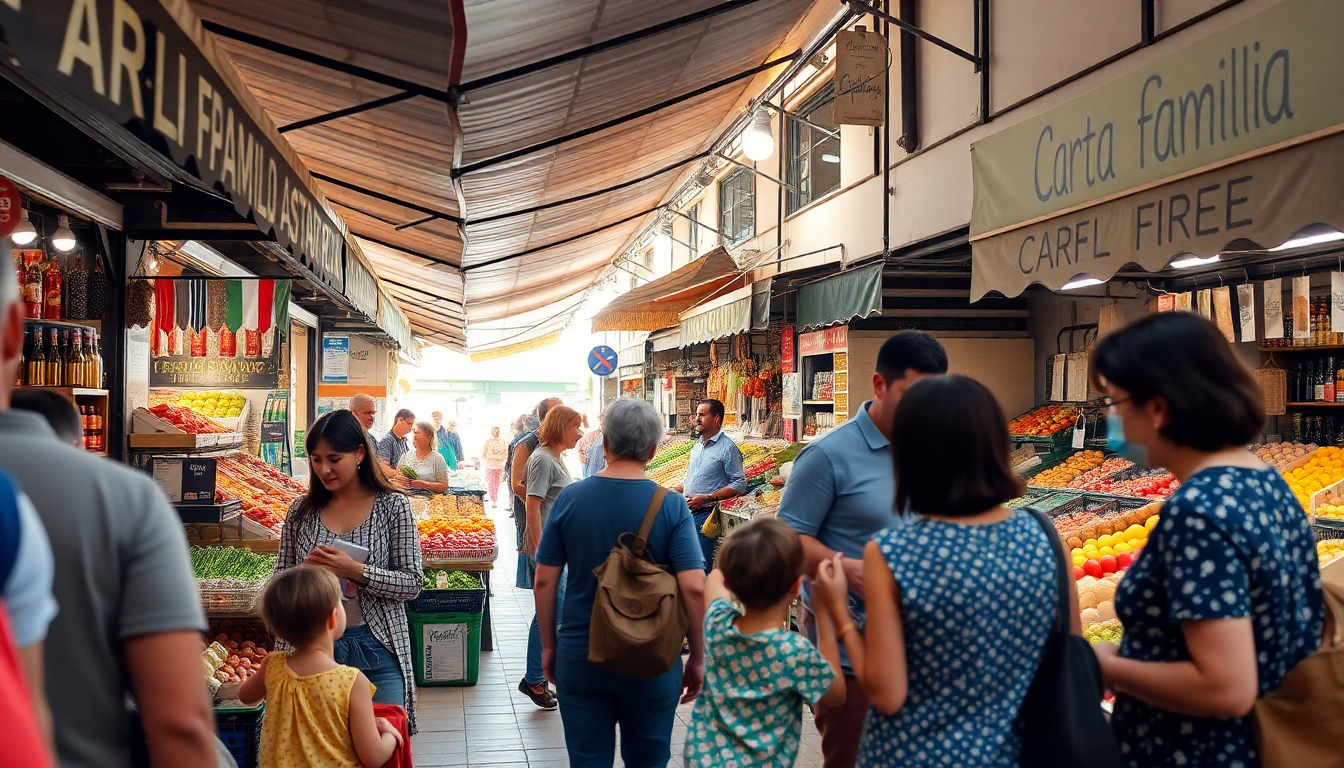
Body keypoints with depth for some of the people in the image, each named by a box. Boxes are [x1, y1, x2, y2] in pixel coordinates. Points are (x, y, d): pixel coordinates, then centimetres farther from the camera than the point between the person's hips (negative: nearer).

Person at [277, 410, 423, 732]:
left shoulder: (392, 506, -4)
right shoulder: (301, 511, 5)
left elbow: (412, 583, -7)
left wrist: (356, 571, -20)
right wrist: (305, 570, -13)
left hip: (376, 647, -2)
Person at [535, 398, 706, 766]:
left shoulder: (570, 498, -6)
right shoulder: (671, 506, -10)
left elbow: (545, 580, -2)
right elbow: (694, 588, -15)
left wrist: (548, 646, 10)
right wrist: (697, 659, -3)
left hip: (580, 659, 1)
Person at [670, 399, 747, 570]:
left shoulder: (727, 448, -9)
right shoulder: (697, 445, 15)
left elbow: (739, 485, -13)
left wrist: (706, 498, -19)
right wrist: (677, 489, 8)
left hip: (706, 513, -7)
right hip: (687, 511, 8)